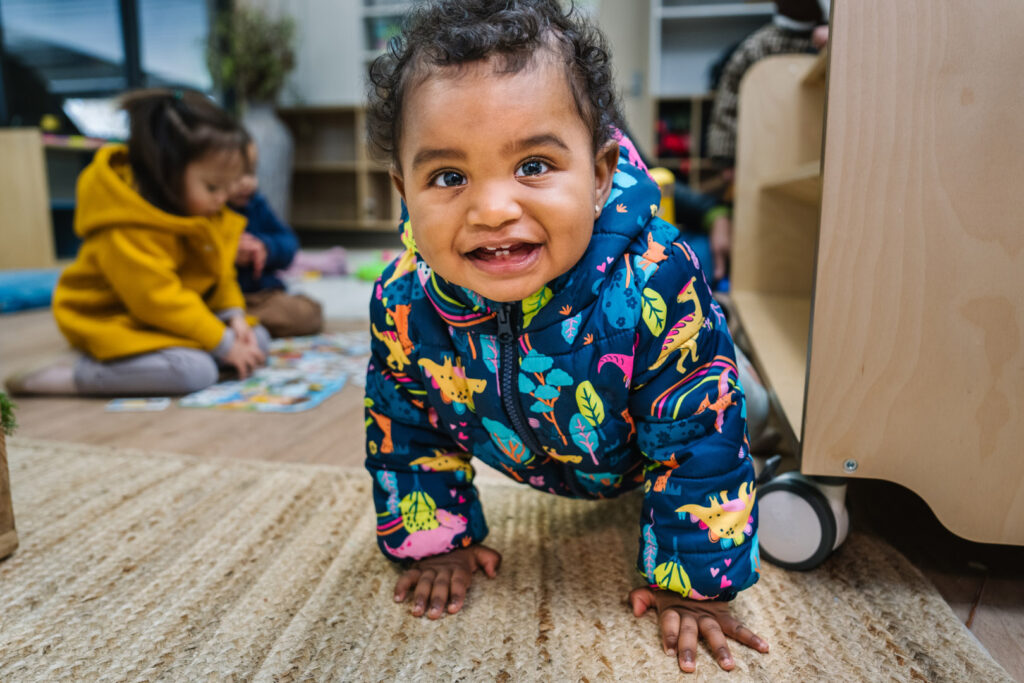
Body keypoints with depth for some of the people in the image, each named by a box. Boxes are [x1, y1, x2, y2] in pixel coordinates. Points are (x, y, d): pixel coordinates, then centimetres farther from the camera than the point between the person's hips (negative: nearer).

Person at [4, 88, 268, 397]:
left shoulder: (205, 213, 0)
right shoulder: (126, 232, -27)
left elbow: (219, 270, 7)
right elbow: (159, 301, -28)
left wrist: (235, 318, -10)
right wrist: (224, 345, -25)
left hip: (181, 318, 10)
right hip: (117, 323, -9)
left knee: (257, 340, -2)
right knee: (196, 371, -32)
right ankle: (76, 374, -18)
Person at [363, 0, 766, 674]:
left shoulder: (657, 284, -43)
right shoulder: (402, 303, -31)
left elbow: (698, 437, -30)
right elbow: (405, 429, -12)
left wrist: (690, 579, -23)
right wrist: (437, 537, -6)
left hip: (641, 452, -3)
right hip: (537, 461, 4)